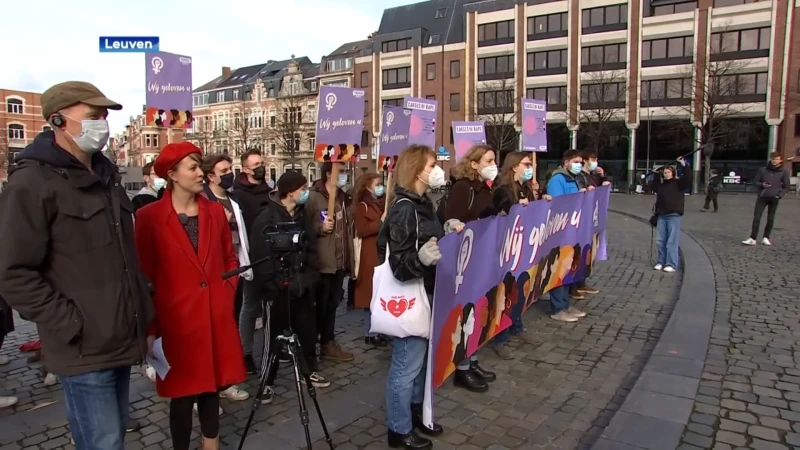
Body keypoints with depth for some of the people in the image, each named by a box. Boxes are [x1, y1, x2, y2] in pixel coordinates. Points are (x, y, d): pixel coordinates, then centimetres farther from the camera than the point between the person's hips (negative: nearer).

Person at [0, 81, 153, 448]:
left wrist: (142, 312, 14)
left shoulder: (106, 175, 13)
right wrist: (72, 326, -17)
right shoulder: (32, 183, -11)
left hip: (120, 340, 8)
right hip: (86, 349, -7)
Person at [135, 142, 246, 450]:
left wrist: (228, 292, 3)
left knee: (211, 384, 16)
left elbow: (230, 257, 15)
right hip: (175, 318, -3)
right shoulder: (149, 217, -7)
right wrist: (150, 326, -8)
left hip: (215, 314, 4)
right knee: (182, 392, 8)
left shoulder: (215, 211, 5)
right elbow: (144, 275, -5)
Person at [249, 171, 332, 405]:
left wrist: (310, 276, 2)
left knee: (308, 329, 16)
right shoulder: (267, 219, -14)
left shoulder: (303, 215, 7)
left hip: (301, 285, 6)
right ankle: (267, 382, 20)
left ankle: (310, 370, 35)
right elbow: (260, 257, -16)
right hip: (278, 288, -6)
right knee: (275, 336, 5)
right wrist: (271, 285, -16)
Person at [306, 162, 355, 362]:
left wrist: (349, 256, 15)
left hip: (340, 261, 7)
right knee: (320, 305, 3)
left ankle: (328, 343, 26)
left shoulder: (343, 197, 13)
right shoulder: (313, 197, -10)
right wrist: (320, 227, -24)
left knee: (332, 304, 15)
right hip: (322, 262, -7)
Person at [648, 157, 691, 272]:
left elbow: (688, 179, -18)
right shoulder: (661, 184, 14)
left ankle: (672, 265, -1)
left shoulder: (678, 183, -2)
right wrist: (656, 175, 23)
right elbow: (652, 187, 31)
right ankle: (661, 262, 18)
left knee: (672, 241, -5)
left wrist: (684, 165, -22)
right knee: (660, 241, 8)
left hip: (673, 216, -6)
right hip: (661, 216, 6)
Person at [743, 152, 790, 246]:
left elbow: (786, 187, 5)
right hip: (762, 197, 0)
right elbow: (755, 181, 10)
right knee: (756, 218, -8)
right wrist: (762, 184, -10)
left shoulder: (783, 172, 1)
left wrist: (780, 195, -10)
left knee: (770, 219, 6)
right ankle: (753, 239, -9)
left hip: (774, 198, 0)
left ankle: (766, 238, 17)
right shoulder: (762, 170, 3)